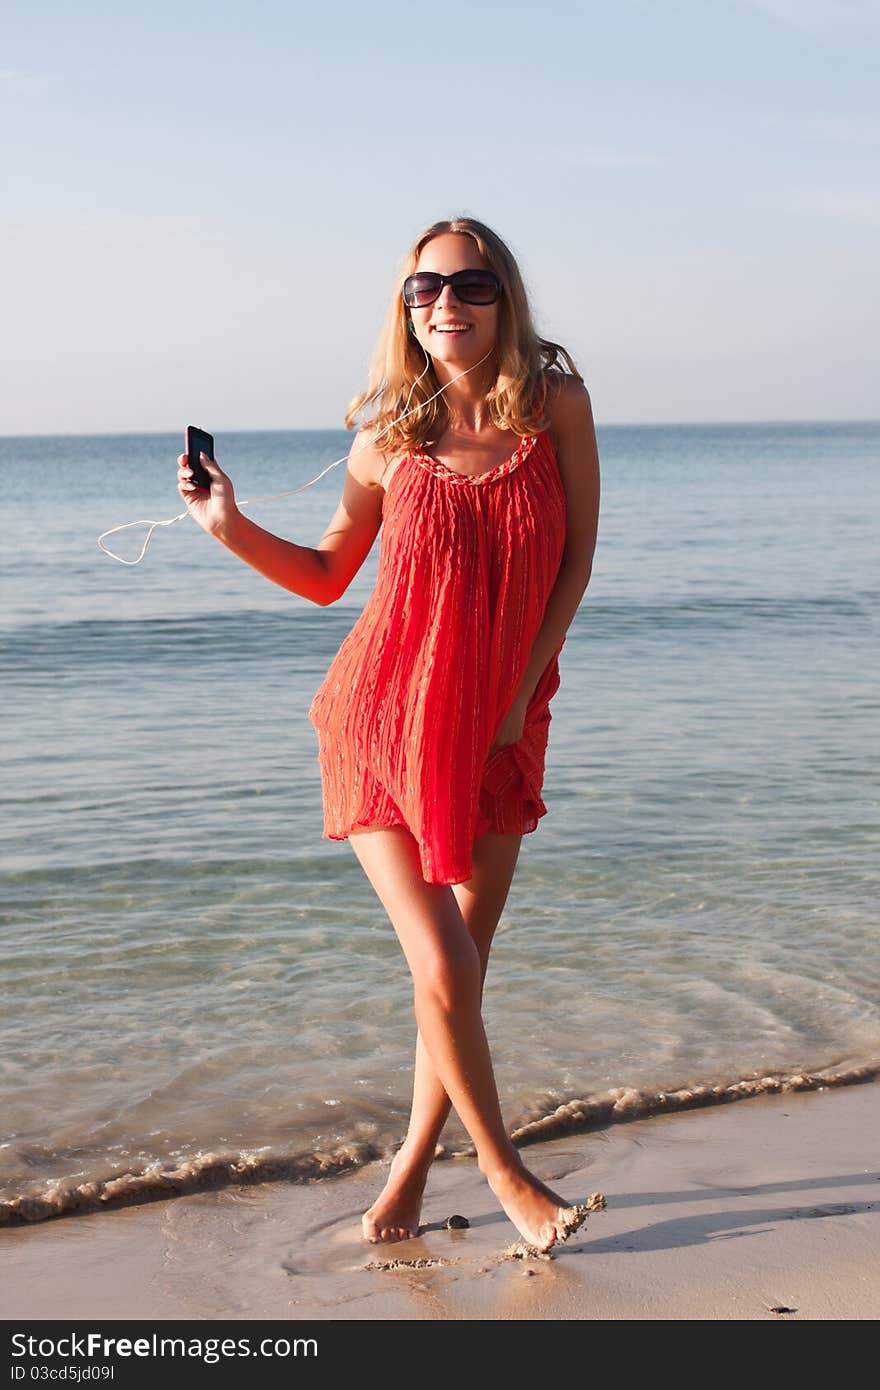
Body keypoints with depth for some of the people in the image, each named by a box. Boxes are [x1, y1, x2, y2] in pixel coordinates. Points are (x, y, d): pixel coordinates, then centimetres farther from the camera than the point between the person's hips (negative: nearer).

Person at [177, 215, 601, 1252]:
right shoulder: (389, 437, -4)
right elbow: (327, 577, 8)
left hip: (499, 729, 2)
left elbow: (576, 558, 2)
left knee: (461, 967, 5)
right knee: (443, 968, -7)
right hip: (384, 720, -1)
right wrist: (229, 527, -6)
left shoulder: (557, 407, -4)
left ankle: (411, 1168, 25)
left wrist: (522, 688, -4)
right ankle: (505, 1174, 15)